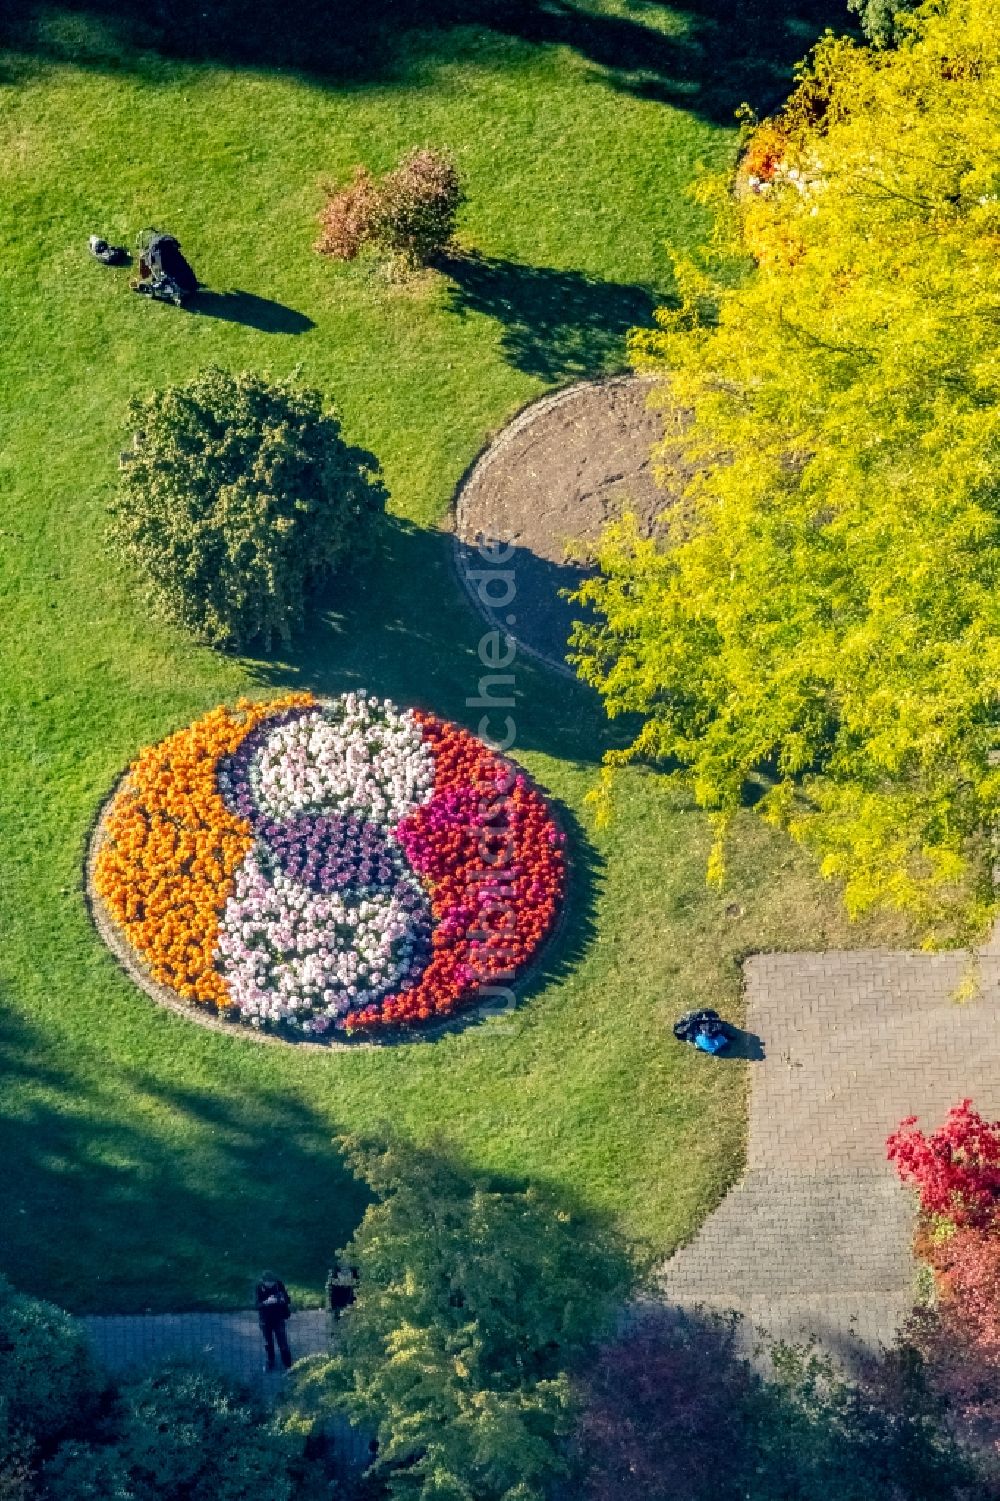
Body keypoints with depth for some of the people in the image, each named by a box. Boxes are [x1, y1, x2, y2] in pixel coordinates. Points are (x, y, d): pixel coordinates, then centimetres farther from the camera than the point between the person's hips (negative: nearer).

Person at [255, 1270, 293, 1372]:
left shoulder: (279, 1284, -18)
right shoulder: (259, 1288, -19)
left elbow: (287, 1300, -7)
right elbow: (258, 1305, -24)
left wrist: (286, 1316, -11)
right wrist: (266, 1302, -41)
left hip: (279, 1318, -1)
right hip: (265, 1320, 1)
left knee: (283, 1342, 4)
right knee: (268, 1342, 16)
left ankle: (287, 1364, 20)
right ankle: (270, 1362, 38)